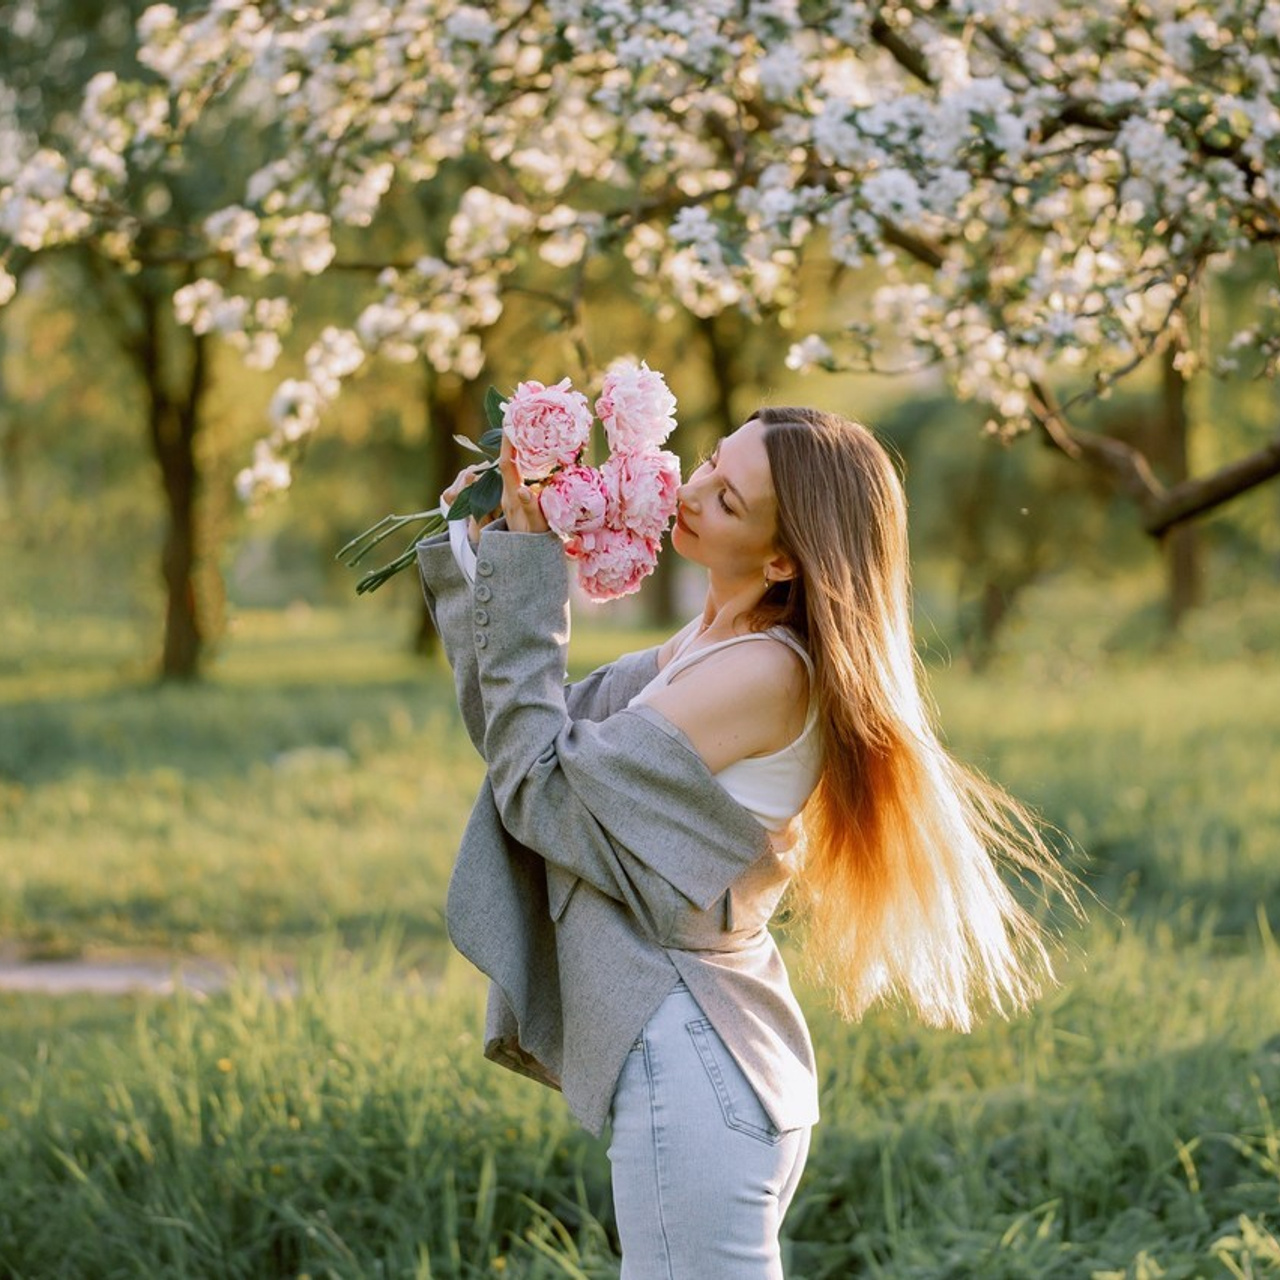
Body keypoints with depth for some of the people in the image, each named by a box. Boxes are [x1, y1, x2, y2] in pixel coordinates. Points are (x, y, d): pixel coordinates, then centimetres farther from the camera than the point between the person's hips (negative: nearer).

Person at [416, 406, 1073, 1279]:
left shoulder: (765, 674, -17)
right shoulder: (708, 648, 11)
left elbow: (537, 786, -16)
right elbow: (524, 730, 12)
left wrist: (527, 575, -12)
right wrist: (507, 547, 5)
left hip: (691, 1075, -10)